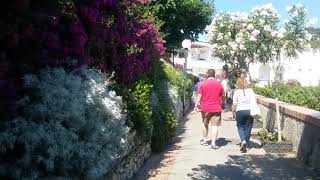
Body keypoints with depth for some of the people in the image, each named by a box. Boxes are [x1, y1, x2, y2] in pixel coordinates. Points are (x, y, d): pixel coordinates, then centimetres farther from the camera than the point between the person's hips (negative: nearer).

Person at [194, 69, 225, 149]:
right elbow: (223, 96, 8)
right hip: (216, 108, 0)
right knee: (214, 126, 1)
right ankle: (213, 143, -6)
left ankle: (205, 140, 29)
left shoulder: (203, 83, -3)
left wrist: (196, 105, 0)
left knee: (205, 124, 18)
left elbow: (199, 95, -6)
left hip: (205, 108, 0)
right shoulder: (219, 84, 2)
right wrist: (223, 104, 23)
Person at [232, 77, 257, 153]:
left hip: (240, 111, -2)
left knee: (240, 127, 9)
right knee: (248, 128, 11)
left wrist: (233, 111, 10)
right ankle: (246, 143, 17)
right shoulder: (250, 91, 2)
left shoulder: (236, 92, -3)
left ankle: (243, 141, -13)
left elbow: (234, 104, -3)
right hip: (249, 111, 2)